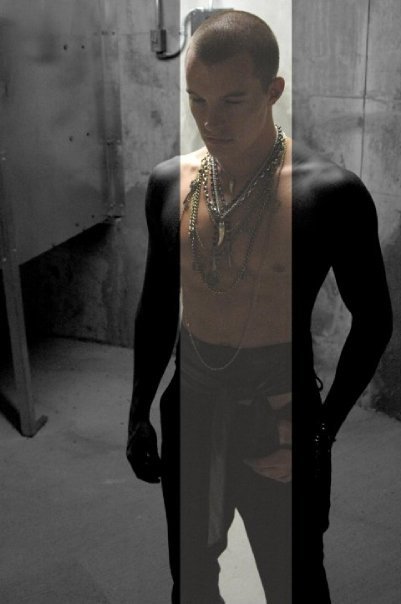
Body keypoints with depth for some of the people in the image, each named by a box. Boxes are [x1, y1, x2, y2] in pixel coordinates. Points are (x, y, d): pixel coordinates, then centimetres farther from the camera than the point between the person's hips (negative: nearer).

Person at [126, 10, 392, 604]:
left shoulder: (331, 193, -17)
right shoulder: (169, 182, -3)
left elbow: (373, 321, -7)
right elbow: (157, 305, 7)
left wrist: (324, 428, -9)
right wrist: (139, 413, 10)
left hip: (280, 419, -4)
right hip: (190, 408, 4)